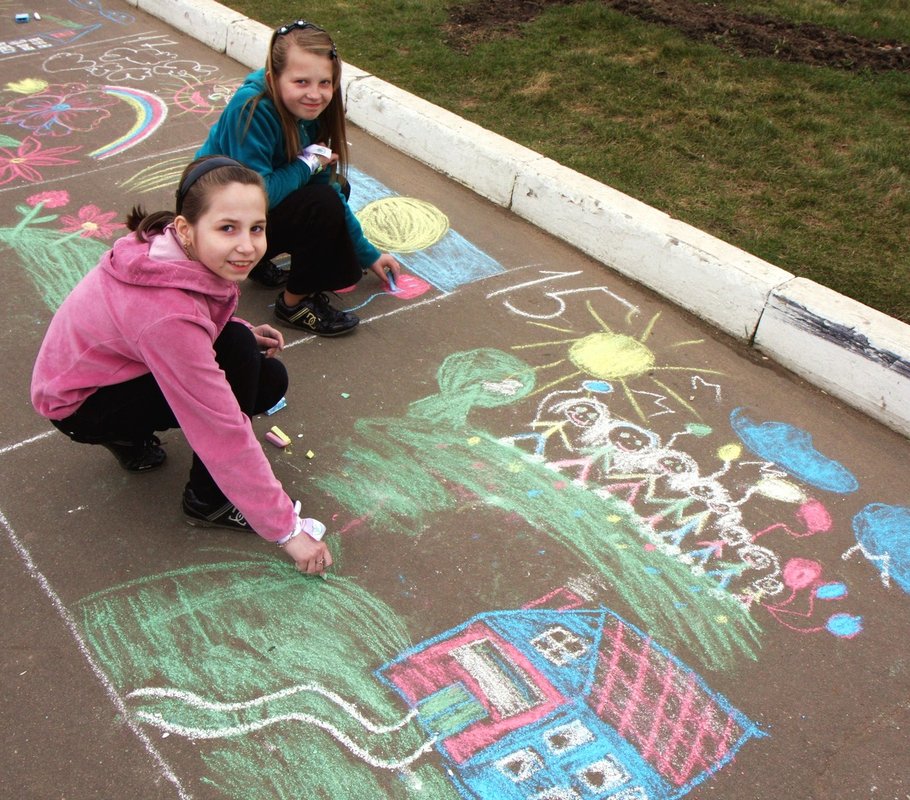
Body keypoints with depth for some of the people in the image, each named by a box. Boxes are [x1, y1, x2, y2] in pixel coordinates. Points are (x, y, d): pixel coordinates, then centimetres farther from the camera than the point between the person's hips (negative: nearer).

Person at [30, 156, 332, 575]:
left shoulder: (182, 250, -17)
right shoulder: (169, 315, -39)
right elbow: (224, 432, -35)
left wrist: (243, 332, -10)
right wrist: (286, 528, -27)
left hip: (114, 360, 8)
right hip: (78, 401, -8)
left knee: (270, 379, -2)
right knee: (238, 355, -27)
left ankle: (130, 435, 11)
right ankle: (207, 501, -9)